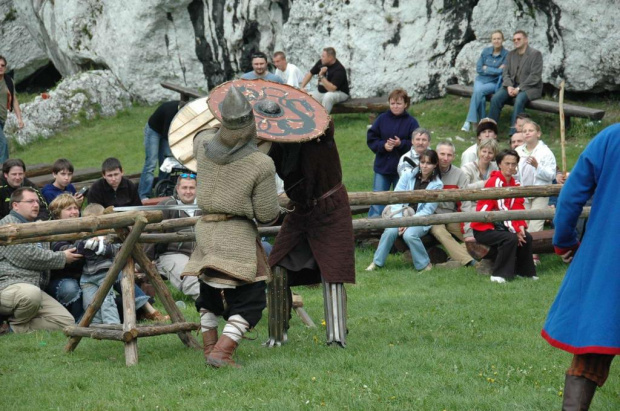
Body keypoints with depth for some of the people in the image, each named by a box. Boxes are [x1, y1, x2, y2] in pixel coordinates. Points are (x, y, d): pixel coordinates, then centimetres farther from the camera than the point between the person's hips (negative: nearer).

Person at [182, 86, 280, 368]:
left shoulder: (203, 144, -3)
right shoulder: (261, 164, -14)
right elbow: (267, 215, -10)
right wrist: (277, 211, 12)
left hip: (205, 229, 5)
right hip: (238, 235, -5)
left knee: (209, 291, 23)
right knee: (249, 300, 0)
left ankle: (210, 345, 30)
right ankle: (222, 351, -13)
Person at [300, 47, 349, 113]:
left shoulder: (339, 70, -25)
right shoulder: (321, 62, -3)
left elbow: (332, 89, -33)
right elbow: (310, 74, 9)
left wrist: (321, 76, -32)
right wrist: (302, 88, -2)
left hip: (339, 93, -8)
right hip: (321, 92, 8)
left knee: (328, 96, -40)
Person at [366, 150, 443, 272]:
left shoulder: (437, 185, -3)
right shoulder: (408, 175, 2)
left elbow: (427, 210, -8)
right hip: (402, 215, 2)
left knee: (409, 235, -33)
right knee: (390, 231, -28)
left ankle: (425, 265, -15)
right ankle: (376, 262, -15)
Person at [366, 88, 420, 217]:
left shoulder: (411, 122, -5)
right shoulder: (382, 119, 0)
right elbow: (371, 139, 2)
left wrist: (401, 144, -21)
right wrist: (383, 145, -15)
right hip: (382, 167, 1)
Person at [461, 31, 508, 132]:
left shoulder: (506, 54, -6)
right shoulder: (486, 51, 4)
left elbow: (502, 71, -12)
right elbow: (478, 69, 2)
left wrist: (486, 69, -6)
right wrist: (495, 70, -7)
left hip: (494, 83, -3)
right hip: (481, 80, 3)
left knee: (478, 91, -32)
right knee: (481, 97, -31)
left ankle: (469, 121, -28)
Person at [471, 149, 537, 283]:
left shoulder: (514, 184, 11)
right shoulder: (495, 182, -16)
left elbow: (518, 208, 4)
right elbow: (502, 209, -21)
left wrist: (521, 226, -15)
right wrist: (515, 231, -22)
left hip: (499, 226, 8)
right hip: (483, 228, -8)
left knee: (526, 237, -6)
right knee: (511, 239, -28)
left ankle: (525, 272, 6)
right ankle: (499, 275, -23)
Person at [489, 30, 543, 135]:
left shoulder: (535, 54, -5)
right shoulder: (511, 55, 15)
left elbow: (535, 76, -12)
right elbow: (506, 73, 11)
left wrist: (519, 88, -19)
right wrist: (509, 86, -11)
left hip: (530, 87, -5)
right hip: (513, 86, 5)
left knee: (519, 99, -36)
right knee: (496, 98, -21)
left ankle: (513, 133, -37)